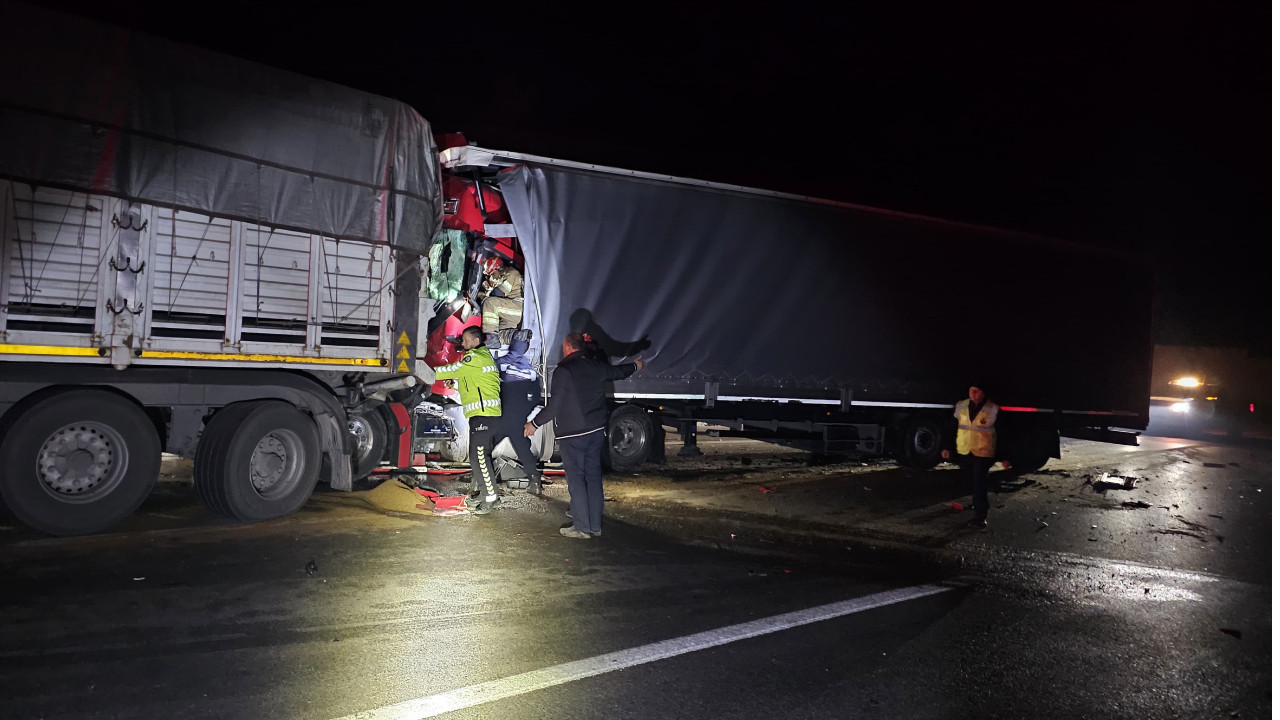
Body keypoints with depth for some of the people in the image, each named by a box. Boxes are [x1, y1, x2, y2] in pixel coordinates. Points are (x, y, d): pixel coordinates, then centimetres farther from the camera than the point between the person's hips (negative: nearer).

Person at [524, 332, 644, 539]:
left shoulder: (563, 371, -14)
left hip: (572, 434, -6)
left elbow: (554, 407, -15)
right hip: (596, 431, 6)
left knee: (576, 479, 0)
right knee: (593, 476, 12)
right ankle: (595, 525, 18)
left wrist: (533, 423, -2)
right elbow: (618, 371, 25)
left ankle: (582, 528, 2)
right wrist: (635, 365, 46)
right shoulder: (597, 366, 5)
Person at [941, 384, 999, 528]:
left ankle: (980, 516, 3)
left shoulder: (993, 410, -7)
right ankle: (983, 504, 41)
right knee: (972, 481, 18)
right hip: (964, 452, 4)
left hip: (983, 453, -4)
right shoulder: (961, 406, 2)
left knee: (979, 484, -5)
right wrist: (948, 447, 3)